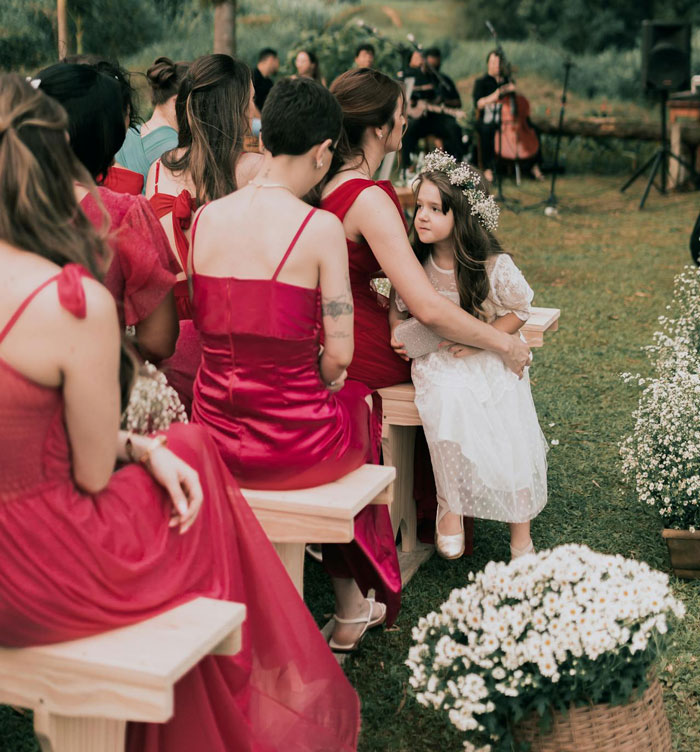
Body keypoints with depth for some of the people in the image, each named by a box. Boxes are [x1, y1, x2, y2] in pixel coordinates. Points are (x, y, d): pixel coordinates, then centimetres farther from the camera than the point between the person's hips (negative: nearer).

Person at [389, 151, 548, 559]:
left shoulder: (494, 265, -11)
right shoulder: (414, 263, -4)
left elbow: (519, 310, 1)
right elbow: (398, 307, 14)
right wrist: (396, 331, -8)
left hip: (489, 360, -1)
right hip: (435, 361, 1)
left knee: (511, 432, -19)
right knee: (448, 400, -33)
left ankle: (521, 537, 1)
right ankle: (450, 507, -15)